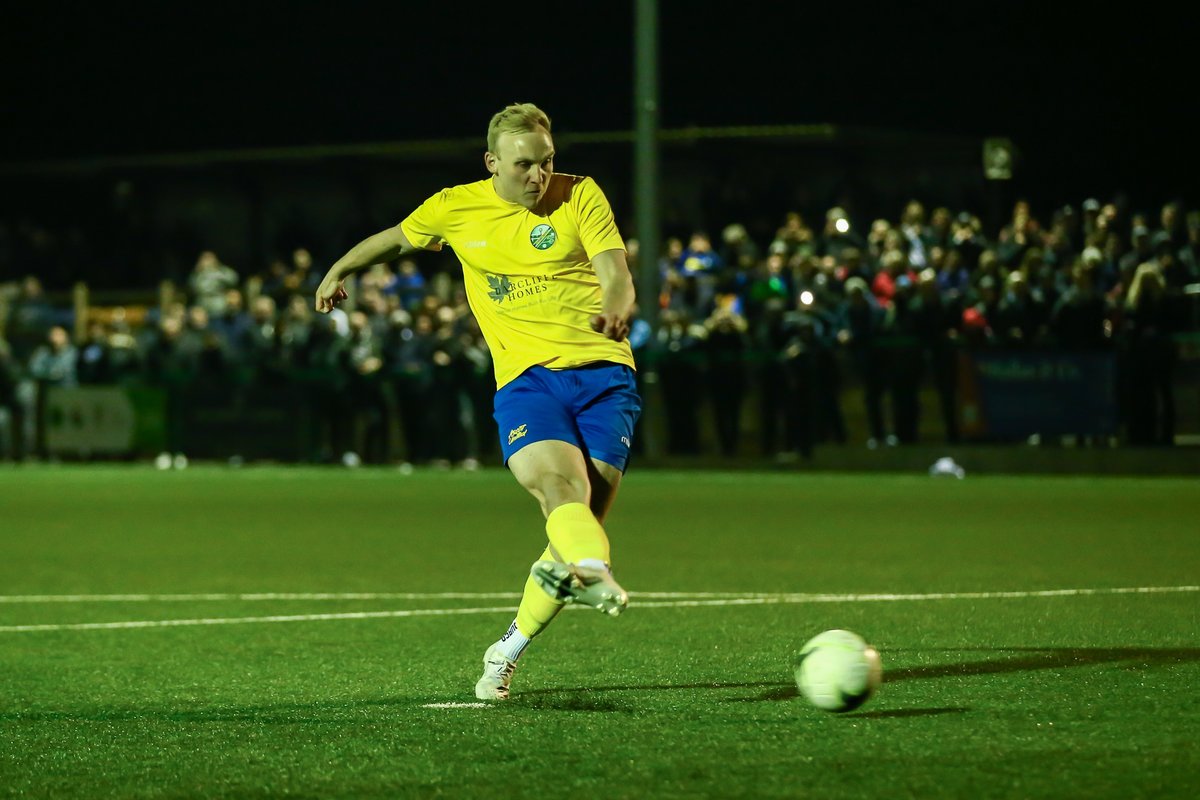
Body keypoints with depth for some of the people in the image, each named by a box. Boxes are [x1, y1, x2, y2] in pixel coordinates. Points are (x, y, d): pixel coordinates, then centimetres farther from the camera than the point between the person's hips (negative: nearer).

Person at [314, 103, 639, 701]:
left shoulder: (581, 197, 5)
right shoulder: (455, 209, 9)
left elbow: (617, 275, -6)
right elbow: (396, 239, 30)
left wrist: (616, 310, -27)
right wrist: (340, 270, 36)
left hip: (602, 371, 0)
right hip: (525, 378, 0)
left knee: (585, 515, -8)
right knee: (560, 483, -29)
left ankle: (509, 650, 7)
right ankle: (594, 574, -60)